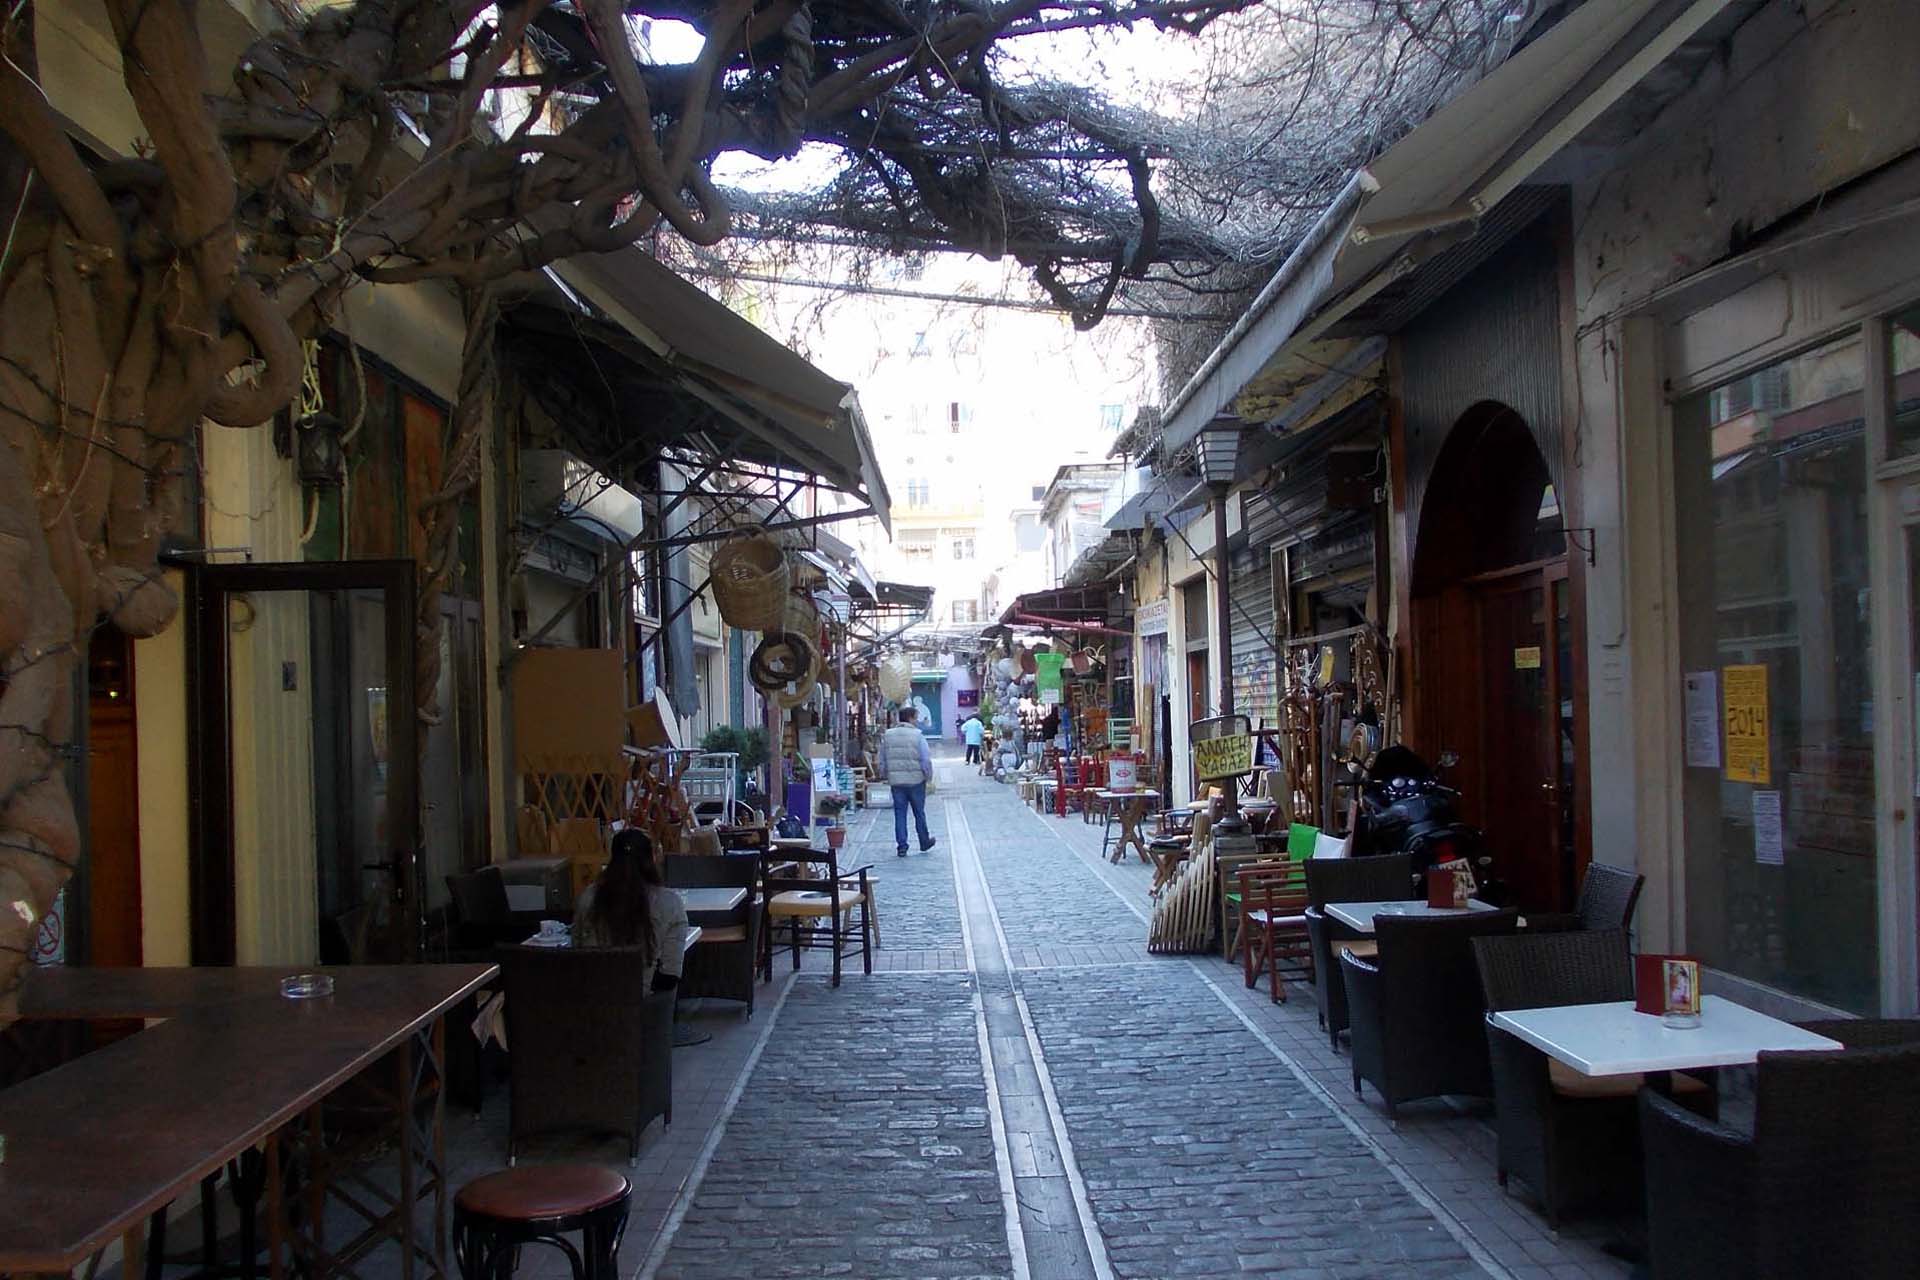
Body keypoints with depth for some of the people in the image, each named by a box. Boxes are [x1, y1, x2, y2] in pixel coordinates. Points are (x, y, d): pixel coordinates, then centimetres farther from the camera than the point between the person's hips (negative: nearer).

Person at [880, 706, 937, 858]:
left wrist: (887, 776, 18)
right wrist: (928, 776, 2)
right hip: (916, 781, -2)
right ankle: (924, 842, 26)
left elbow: (882, 761, 7)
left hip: (895, 781, 2)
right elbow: (926, 760, -12)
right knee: (919, 813, 12)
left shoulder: (887, 735, 2)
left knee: (899, 814, 7)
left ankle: (901, 846, 4)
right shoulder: (917, 735, -10)